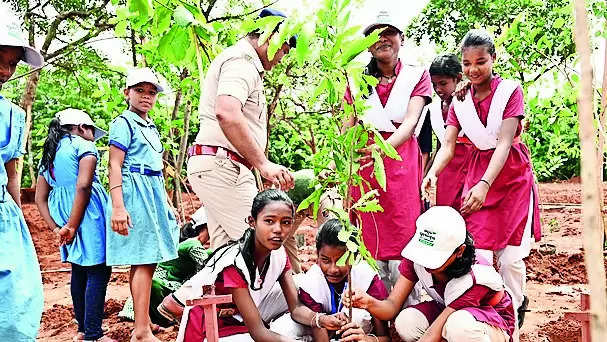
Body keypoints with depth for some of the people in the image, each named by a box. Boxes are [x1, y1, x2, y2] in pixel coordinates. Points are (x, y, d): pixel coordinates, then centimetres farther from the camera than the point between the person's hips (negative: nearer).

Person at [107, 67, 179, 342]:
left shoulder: (151, 127, 21)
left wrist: (166, 203, 25)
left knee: (144, 260, 10)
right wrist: (118, 206, -21)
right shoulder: (123, 123, -4)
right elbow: (115, 166, -12)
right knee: (145, 260, -12)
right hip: (135, 191, -9)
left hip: (154, 192, 9)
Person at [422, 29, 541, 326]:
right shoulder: (459, 102, 5)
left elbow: (504, 143, -17)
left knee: (511, 257, 0)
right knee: (478, 254, -5)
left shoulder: (510, 91, -7)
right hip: (476, 176, 3)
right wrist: (433, 172, -28)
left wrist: (485, 184, -31)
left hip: (512, 176, -2)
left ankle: (514, 311, 26)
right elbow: (447, 146, -5)